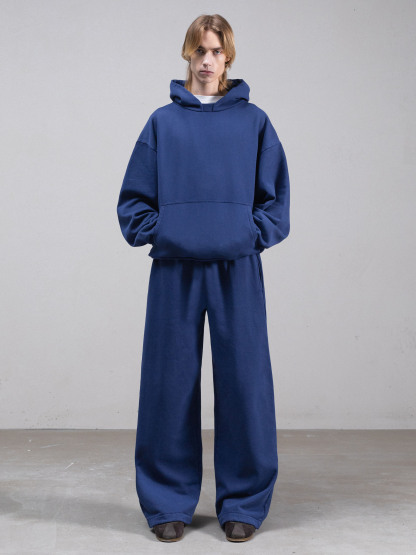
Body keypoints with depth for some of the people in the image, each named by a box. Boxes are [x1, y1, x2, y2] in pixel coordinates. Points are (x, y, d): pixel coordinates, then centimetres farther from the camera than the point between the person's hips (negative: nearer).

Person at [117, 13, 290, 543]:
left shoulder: (253, 120, 9)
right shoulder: (162, 122, 9)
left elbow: (275, 195, 10)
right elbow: (133, 197, 10)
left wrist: (254, 235, -2)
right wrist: (154, 233, -3)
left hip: (237, 270, 0)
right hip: (175, 270, 0)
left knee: (243, 380, 1)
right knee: (171, 382, 3)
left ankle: (243, 502, 16)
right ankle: (169, 503, 17)